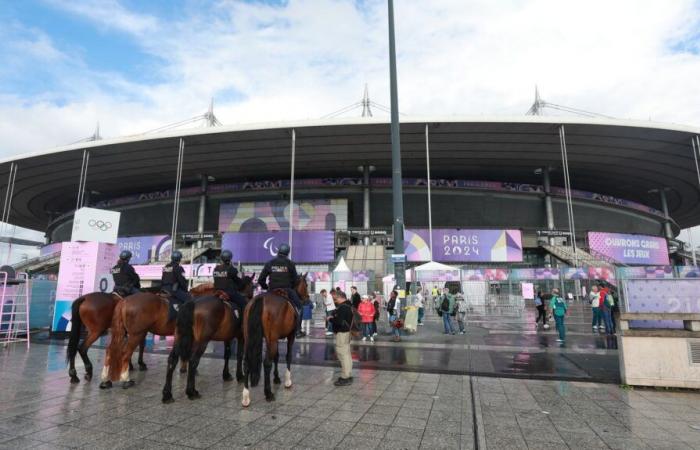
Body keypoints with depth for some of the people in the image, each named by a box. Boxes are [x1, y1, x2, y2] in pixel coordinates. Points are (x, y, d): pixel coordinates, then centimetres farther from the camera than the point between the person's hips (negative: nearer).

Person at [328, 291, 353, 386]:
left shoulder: (342, 307, -20)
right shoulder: (348, 306, 13)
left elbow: (339, 321, -26)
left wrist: (330, 318, -11)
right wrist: (333, 317, 3)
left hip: (341, 333, -11)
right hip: (346, 331, 11)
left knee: (342, 354, -5)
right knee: (346, 354, 17)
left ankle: (345, 377, 0)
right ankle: (348, 375, 27)